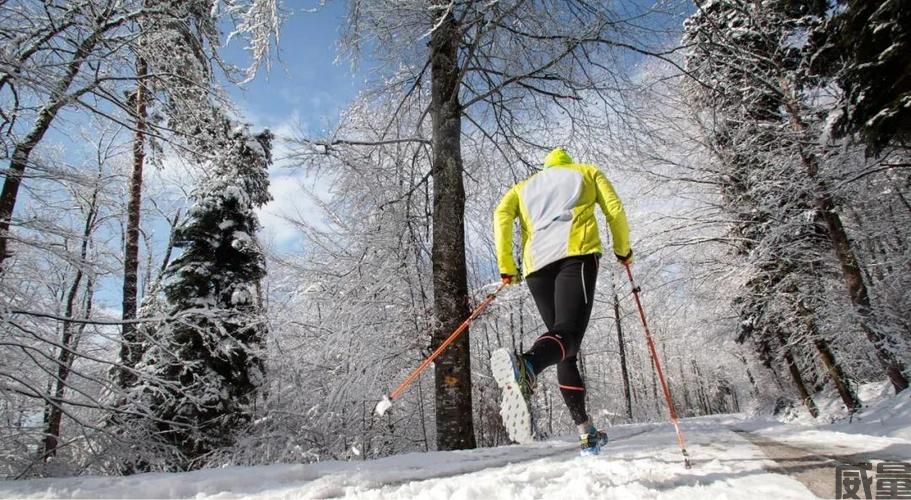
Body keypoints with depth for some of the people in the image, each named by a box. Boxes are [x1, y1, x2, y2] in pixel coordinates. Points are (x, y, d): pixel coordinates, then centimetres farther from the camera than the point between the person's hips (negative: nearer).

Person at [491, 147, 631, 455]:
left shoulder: (524, 186, 32)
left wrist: (506, 266, 8)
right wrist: (623, 249, 29)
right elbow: (615, 210, 14)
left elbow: (502, 215, 10)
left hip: (537, 263, 3)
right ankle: (525, 366, -52)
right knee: (568, 332, -21)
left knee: (566, 352, 9)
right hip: (576, 252, -3)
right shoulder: (587, 172, 29)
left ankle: (586, 432, 6)